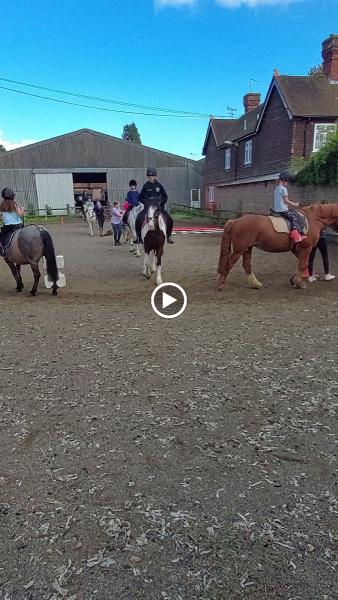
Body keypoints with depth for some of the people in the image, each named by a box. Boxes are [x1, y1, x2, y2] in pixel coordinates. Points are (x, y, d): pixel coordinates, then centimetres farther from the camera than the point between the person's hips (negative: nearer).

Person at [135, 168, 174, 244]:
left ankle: (168, 236, 3)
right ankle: (139, 236, -7)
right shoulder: (145, 186, 4)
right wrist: (145, 202, -7)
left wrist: (162, 203, -5)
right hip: (147, 207, 0)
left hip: (159, 207, 1)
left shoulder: (159, 185, 5)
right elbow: (141, 198, 10)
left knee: (169, 220, -14)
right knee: (138, 219, -21)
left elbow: (165, 196, 11)